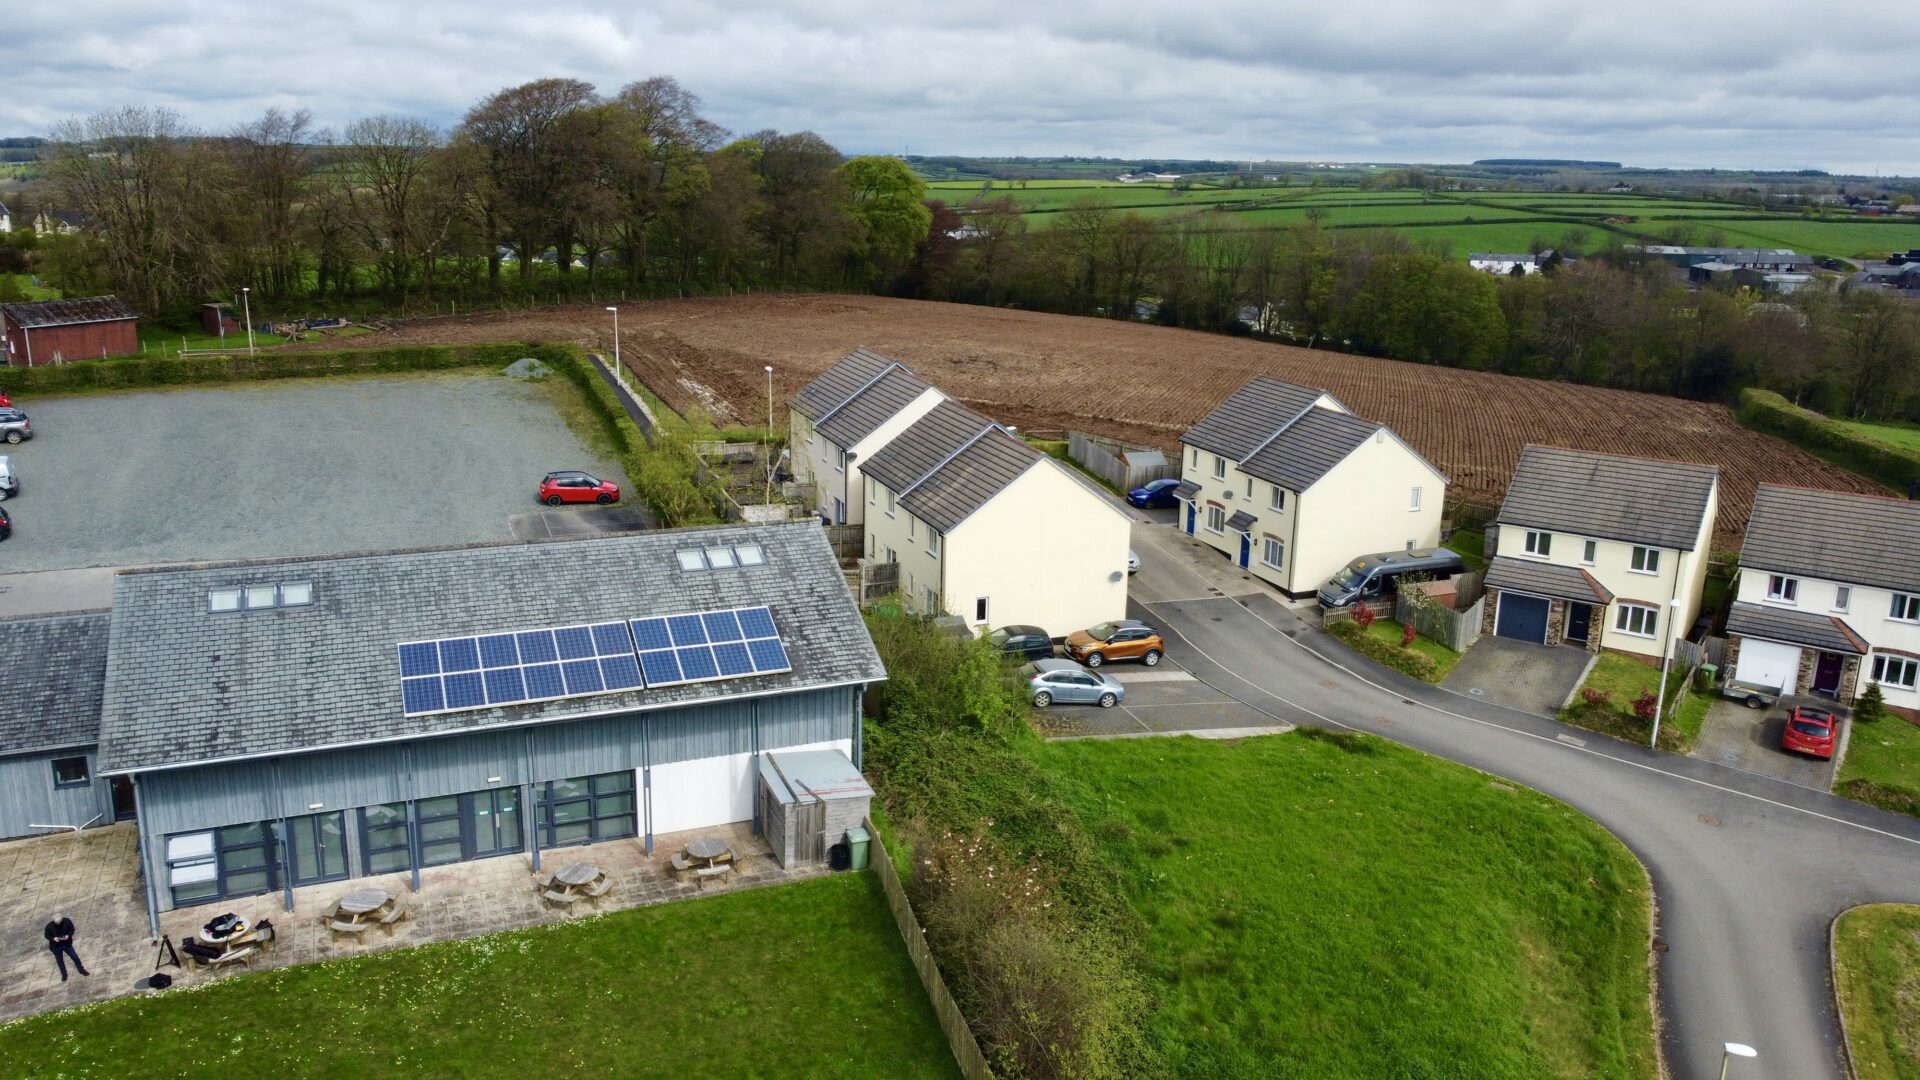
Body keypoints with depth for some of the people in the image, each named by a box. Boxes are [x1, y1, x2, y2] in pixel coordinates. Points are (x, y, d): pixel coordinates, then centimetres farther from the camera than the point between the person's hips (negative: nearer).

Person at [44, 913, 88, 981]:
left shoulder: (67, 921, -19)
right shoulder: (49, 926, -22)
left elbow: (72, 929, -5)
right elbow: (47, 936, -8)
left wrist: (68, 935, -25)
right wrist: (53, 938, -28)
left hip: (67, 944, 1)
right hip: (56, 947, -1)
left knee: (75, 957, 7)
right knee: (60, 961, 16)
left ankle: (81, 969, 30)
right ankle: (64, 974, 38)